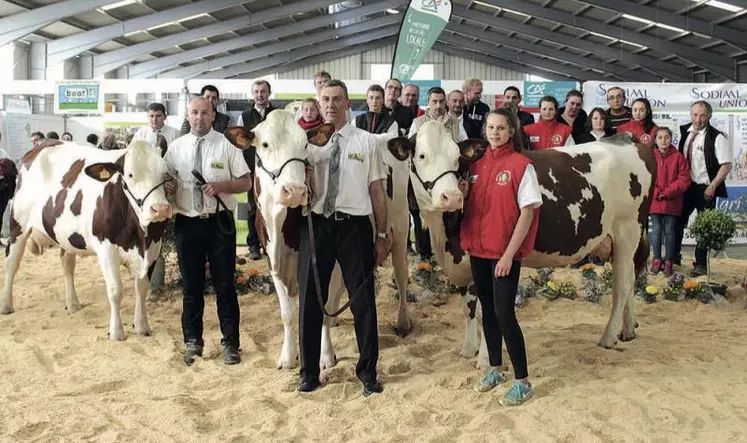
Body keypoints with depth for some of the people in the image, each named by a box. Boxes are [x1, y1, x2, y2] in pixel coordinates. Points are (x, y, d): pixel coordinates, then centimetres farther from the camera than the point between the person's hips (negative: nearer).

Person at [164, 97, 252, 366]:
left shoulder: (226, 145, -2)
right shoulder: (175, 148, 6)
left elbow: (246, 182, -1)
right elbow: (165, 180, 12)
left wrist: (222, 186, -18)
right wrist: (167, 187, -12)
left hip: (219, 222, -2)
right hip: (186, 223, 2)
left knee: (224, 285, 5)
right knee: (191, 286, 11)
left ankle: (230, 343, 16)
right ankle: (192, 342, 25)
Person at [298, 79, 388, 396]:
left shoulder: (366, 142, 3)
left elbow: (377, 191, 3)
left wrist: (382, 236, 0)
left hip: (355, 226, -1)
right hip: (316, 225, 2)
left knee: (363, 300, 7)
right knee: (310, 299, 10)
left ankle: (368, 372, 24)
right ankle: (309, 372, 27)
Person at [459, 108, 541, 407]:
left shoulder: (521, 165, -9)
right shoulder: (477, 164, 8)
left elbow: (527, 213, -11)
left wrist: (509, 254, -15)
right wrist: (463, 195, -8)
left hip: (505, 252, -6)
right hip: (477, 249, 6)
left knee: (504, 314, -7)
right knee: (487, 310, 14)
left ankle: (523, 382, 6)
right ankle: (495, 370, 30)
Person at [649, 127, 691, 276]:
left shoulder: (678, 157, -1)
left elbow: (684, 180, -4)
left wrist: (667, 192, -12)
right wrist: (656, 193, -11)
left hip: (672, 202, -1)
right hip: (654, 201, 1)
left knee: (669, 231, 4)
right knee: (656, 230, 5)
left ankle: (669, 261, 15)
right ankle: (657, 260, 16)